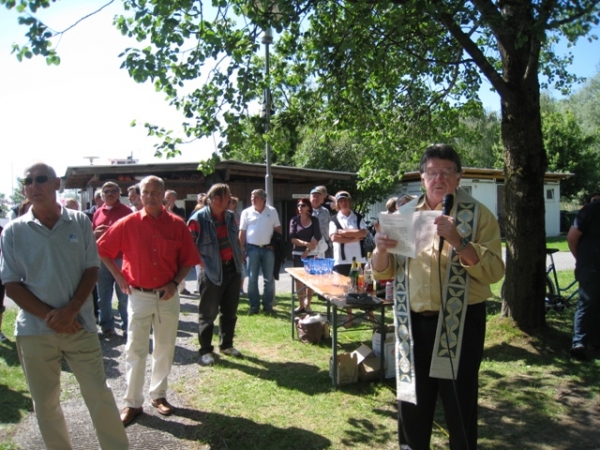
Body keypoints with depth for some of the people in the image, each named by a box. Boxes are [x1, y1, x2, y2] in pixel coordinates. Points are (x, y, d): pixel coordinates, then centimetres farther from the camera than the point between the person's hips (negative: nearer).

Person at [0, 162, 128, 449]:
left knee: (100, 396, 6)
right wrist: (49, 316, -13)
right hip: (34, 330, 1)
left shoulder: (80, 222, 0)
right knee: (44, 404, 14)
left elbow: (91, 270, -1)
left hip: (79, 325, -1)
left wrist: (70, 311, -14)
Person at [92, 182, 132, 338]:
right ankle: (107, 327, 20)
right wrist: (95, 233, -5)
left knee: (123, 296, 2)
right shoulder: (98, 213, 12)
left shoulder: (126, 211, 0)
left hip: (121, 259, -4)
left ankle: (127, 327, 11)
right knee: (103, 297, 9)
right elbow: (92, 235, 18)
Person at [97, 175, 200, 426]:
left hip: (168, 296, 1)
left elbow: (189, 259, 1)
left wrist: (175, 282, -11)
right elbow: (102, 250, 5)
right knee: (135, 350, 5)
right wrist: (119, 277, 0)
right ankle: (133, 403, 19)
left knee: (165, 348, 13)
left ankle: (159, 395, 31)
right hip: (139, 295, -1)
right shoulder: (128, 224, -5)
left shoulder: (177, 225, -4)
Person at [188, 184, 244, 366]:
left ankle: (226, 345, 31)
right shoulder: (198, 219, -14)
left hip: (232, 269, 6)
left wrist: (239, 261, 11)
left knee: (230, 311, 15)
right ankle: (205, 350, 18)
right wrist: (204, 265, -14)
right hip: (212, 272, -6)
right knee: (208, 313, 5)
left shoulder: (231, 217, 7)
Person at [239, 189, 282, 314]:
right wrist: (242, 250, -2)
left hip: (268, 249, 1)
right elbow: (242, 232, 3)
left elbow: (278, 229, 7)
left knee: (269, 279, 5)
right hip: (252, 248, 0)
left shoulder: (272, 211, 4)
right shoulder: (246, 212, 2)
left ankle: (268, 305, 15)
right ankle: (254, 306, 12)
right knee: (252, 279, 3)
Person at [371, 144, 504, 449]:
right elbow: (383, 273, 8)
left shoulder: (477, 215, -2)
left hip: (459, 323, -3)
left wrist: (457, 239, -26)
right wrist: (381, 250, -14)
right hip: (413, 322, 3)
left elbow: (494, 270, -14)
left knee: (459, 404, 11)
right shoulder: (405, 214, 7)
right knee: (412, 400, 16)